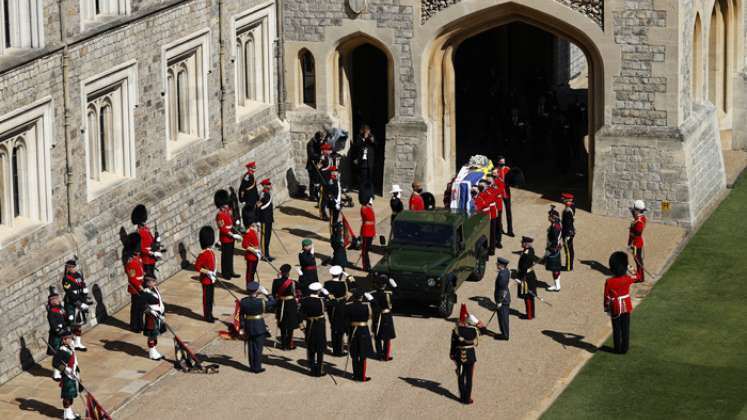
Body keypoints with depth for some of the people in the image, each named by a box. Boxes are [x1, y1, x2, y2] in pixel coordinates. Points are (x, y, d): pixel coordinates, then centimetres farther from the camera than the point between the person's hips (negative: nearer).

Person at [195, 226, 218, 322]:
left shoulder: (211, 252, 7)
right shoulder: (203, 254, -19)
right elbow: (197, 267, -19)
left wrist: (214, 274, 15)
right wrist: (208, 272, -26)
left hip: (211, 279, 8)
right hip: (206, 280, -8)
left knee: (210, 298, 15)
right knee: (207, 298, 0)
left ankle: (209, 314, 25)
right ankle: (207, 316, 8)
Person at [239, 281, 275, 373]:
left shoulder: (243, 302, -6)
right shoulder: (261, 302, -19)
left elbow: (241, 316, 1)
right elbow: (272, 302, -5)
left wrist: (242, 328, 9)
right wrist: (266, 293, 0)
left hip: (248, 327, 4)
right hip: (260, 327, -4)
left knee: (251, 347, 14)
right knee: (258, 347, 5)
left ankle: (252, 366, 22)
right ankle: (257, 367, 8)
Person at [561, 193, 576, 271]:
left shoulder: (567, 210, -27)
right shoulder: (572, 207, 3)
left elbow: (568, 223, -24)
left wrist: (567, 236, -20)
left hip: (568, 233, -10)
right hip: (572, 232, 10)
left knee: (568, 250, 3)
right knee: (570, 249, 19)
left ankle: (569, 267, 13)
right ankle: (569, 265, 31)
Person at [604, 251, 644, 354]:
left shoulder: (609, 282, -19)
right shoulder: (628, 279, -14)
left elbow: (607, 297, -11)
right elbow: (640, 278, 5)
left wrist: (606, 309, 4)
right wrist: (640, 267, 12)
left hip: (615, 309, -2)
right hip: (626, 307, 2)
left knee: (617, 330, 11)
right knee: (625, 329, 10)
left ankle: (618, 348, 17)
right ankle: (624, 348, 16)